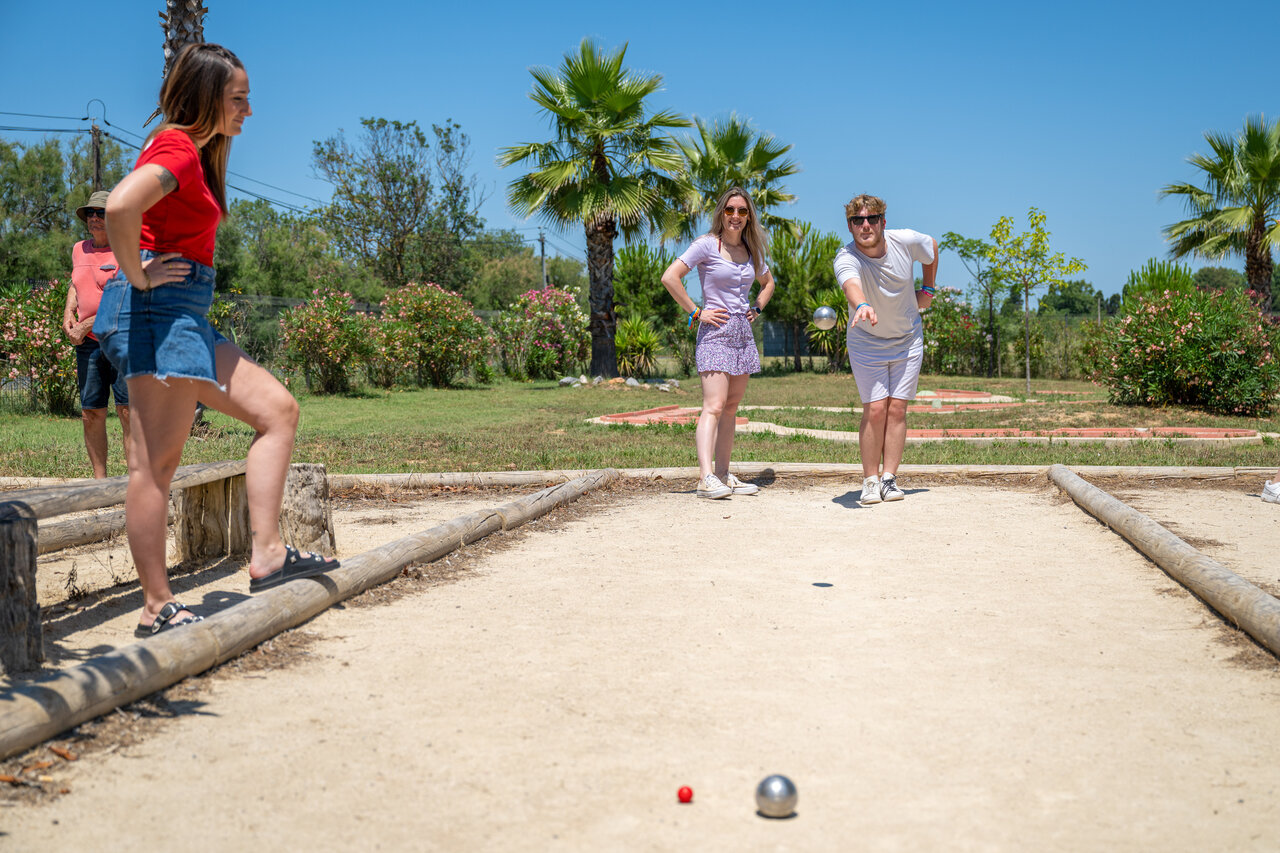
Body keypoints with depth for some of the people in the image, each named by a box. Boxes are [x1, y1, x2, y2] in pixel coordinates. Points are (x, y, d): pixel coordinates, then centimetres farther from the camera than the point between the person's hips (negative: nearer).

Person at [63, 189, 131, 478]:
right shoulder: (79, 250, 14)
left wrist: (86, 326, -14)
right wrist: (68, 312, 12)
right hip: (88, 345, 6)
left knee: (128, 411, -12)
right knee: (91, 414, 4)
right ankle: (100, 481, 11)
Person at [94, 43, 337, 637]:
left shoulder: (196, 153, 19)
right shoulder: (176, 149, -12)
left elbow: (139, 215, 34)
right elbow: (119, 206, -31)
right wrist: (138, 276, -18)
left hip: (186, 316, 10)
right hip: (157, 308, -10)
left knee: (278, 409, 7)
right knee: (155, 462, -7)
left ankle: (266, 555, 3)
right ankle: (158, 608, -3)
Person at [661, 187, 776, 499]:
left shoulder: (751, 249, 12)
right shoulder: (707, 245, -7)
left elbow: (767, 282, 31)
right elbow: (670, 277, -15)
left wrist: (757, 308, 14)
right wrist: (696, 312, -14)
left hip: (743, 332, 7)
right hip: (715, 332, -7)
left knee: (731, 407, 9)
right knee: (714, 406, -17)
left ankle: (723, 474, 14)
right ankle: (706, 477, -24)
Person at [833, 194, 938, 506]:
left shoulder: (906, 241, -16)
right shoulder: (846, 258, -26)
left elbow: (932, 247, 9)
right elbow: (851, 284, -51)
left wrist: (926, 289, 7)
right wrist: (861, 306, -72)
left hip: (908, 340, 2)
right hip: (866, 342, -2)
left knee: (897, 408, -1)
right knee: (875, 410, -8)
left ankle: (889, 478, 3)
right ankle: (870, 480, 3)